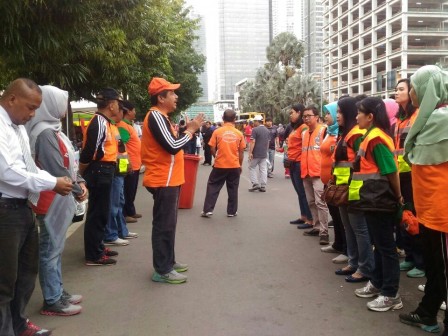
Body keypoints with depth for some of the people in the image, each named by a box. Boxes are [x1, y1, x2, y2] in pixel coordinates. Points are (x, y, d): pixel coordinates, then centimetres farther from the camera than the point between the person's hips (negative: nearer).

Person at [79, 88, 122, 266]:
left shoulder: (106, 122, 14)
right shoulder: (99, 123, -19)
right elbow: (88, 153, -20)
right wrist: (83, 175, -9)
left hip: (105, 171, 10)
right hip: (99, 172, -10)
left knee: (101, 212, 17)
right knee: (97, 213, -3)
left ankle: (97, 247, 29)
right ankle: (93, 255, 5)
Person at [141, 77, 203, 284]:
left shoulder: (161, 117, 17)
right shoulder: (156, 116, -16)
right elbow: (173, 147, -23)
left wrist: (188, 130, 7)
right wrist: (190, 130, -10)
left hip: (169, 179, 11)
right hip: (164, 180, -11)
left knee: (168, 223, 16)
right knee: (164, 225, -5)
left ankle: (168, 262, 27)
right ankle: (162, 271, 2)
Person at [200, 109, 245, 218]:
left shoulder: (217, 132, -6)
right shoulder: (239, 133, -1)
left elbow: (212, 149, -4)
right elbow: (241, 152, 3)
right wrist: (240, 165, 14)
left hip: (220, 165, -1)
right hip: (234, 165, 1)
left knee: (213, 187, 9)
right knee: (233, 189, 11)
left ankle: (207, 210, 7)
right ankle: (232, 211, 17)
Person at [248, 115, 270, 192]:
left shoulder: (255, 130, -13)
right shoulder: (267, 130, 11)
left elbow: (253, 142, -18)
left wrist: (250, 152, -17)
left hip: (256, 153, -6)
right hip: (264, 154, 6)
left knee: (252, 168, 7)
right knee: (263, 169, 5)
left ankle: (255, 184, 0)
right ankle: (263, 186, 6)